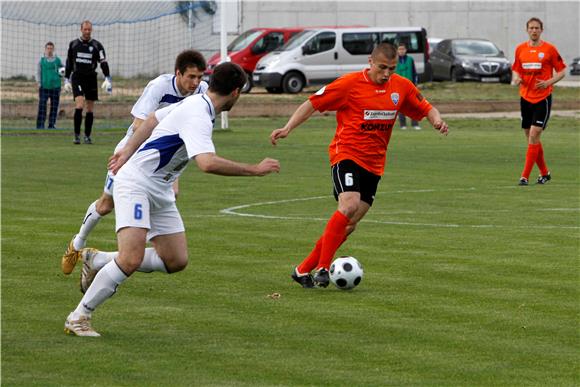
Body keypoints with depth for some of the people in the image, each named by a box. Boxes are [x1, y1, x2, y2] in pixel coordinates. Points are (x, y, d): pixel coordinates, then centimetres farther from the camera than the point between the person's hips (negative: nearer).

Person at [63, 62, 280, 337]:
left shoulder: (195, 103, 6)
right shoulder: (198, 117, -24)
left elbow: (153, 119, 20)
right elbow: (207, 163, -39)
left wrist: (127, 152, 28)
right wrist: (255, 170, -32)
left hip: (160, 193, 10)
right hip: (135, 186, -10)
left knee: (176, 261, 4)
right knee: (131, 260, -23)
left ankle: (97, 261, 19)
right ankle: (78, 318, -11)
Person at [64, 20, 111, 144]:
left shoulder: (96, 45, 2)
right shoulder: (73, 44, 6)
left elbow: (103, 62, -3)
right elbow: (69, 63, 14)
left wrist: (108, 79, -15)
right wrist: (67, 80, 13)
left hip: (91, 77, 1)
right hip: (77, 78, -1)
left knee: (90, 109, 4)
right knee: (79, 105, -17)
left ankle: (87, 136, 14)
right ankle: (77, 135, -12)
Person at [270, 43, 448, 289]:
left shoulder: (402, 87, 6)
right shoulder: (350, 84, -8)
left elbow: (425, 109, 17)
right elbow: (312, 104, -4)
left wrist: (436, 120, -5)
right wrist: (288, 128, -12)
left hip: (374, 164, 6)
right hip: (346, 154, -6)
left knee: (349, 224, 3)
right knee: (350, 205, -28)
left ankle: (304, 270, 13)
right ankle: (322, 268, -23)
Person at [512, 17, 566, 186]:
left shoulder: (549, 49, -4)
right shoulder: (520, 49, 8)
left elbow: (561, 71, 0)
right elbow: (516, 69, 19)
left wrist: (548, 82, -16)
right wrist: (516, 78, -4)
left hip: (543, 98, -5)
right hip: (525, 97, 5)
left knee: (534, 135, -13)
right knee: (531, 137, 9)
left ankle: (525, 176, -14)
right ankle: (544, 172, 25)